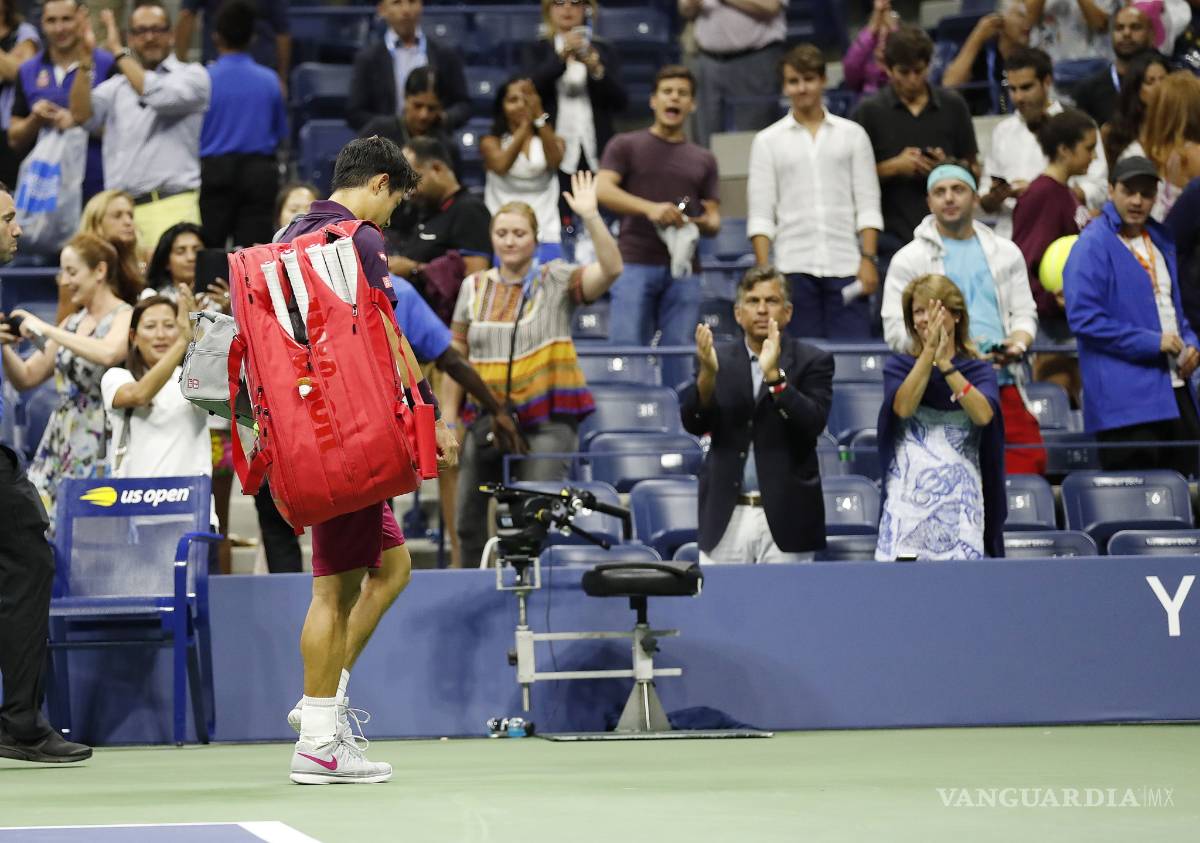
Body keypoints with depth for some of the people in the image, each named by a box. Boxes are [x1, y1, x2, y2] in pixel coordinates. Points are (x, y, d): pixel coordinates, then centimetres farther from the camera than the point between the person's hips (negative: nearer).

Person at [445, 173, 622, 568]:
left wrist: (591, 217, -27)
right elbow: (455, 360, 12)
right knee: (469, 523, 9)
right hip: (486, 418, 4)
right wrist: (448, 421, 8)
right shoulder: (474, 288, 9)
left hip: (546, 420, -4)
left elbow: (610, 269, -18)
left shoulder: (556, 281, 0)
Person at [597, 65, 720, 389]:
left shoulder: (703, 160, 19)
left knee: (678, 359, -2)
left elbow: (714, 221, 17)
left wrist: (702, 223, -9)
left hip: (683, 270, 3)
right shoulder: (626, 146, 10)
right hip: (635, 263, -3)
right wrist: (650, 208, -22)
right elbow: (602, 190, -6)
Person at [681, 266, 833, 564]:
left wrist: (773, 375, -23)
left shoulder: (812, 361, 3)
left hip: (784, 518, -2)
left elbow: (813, 424, -11)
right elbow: (694, 424, -1)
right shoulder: (719, 358, 10)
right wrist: (708, 372, -18)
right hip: (726, 516, 2)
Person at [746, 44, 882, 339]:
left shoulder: (852, 134, 11)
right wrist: (765, 273, -4)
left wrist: (868, 259, -4)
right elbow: (760, 215, 6)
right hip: (794, 268, 0)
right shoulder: (768, 141, 10)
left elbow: (868, 205, 8)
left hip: (846, 267, 0)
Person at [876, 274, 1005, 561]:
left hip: (959, 504, 0)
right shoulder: (898, 365, 11)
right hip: (907, 502, 0)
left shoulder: (980, 370, 11)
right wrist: (930, 351, -13)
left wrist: (945, 363, -14)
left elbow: (983, 414, -10)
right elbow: (903, 407, -10)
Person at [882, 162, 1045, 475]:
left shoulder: (1006, 253, 20)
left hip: (1003, 383, 3)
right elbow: (895, 329, 2)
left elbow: (1025, 313, 18)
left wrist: (1017, 344, -5)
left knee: (1029, 462, -11)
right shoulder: (909, 259, 9)